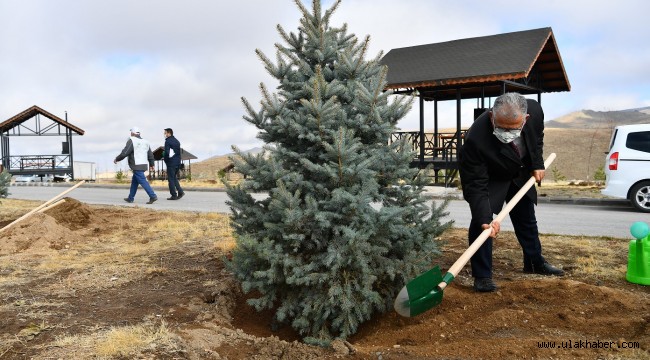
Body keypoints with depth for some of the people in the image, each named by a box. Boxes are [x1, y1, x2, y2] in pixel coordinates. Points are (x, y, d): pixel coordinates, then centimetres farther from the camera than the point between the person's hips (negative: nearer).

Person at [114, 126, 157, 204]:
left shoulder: (131, 141, -10)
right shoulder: (145, 141, 13)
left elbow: (124, 153, -13)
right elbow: (150, 155, 14)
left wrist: (117, 159, 2)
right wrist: (151, 165, 21)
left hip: (137, 166, -8)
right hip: (143, 165, 8)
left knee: (143, 181, -10)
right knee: (134, 182, 18)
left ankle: (153, 196, -18)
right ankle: (130, 198, 25)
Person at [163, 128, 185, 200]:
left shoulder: (168, 141, -12)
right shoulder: (177, 141, 13)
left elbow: (167, 153, -20)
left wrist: (165, 159, -4)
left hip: (171, 163, -8)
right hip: (177, 163, 8)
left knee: (171, 179, 0)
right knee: (174, 178, 18)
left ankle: (174, 195, 0)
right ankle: (180, 192, 7)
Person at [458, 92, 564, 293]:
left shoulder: (535, 110, -29)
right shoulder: (476, 139, -42)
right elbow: (475, 186, -38)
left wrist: (537, 164, -6)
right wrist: (485, 218, -47)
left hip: (521, 175, 5)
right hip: (489, 179, -4)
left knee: (527, 219, 18)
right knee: (480, 222, -19)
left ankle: (536, 263, 39)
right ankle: (482, 276, -6)